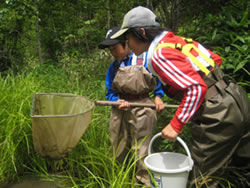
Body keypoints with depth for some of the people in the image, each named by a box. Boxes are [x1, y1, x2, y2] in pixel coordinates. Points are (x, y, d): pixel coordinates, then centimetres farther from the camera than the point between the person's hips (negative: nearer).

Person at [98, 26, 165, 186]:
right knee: (119, 151, 12)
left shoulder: (145, 58, -2)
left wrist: (158, 97, -6)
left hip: (142, 111, -4)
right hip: (120, 112, 4)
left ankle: (144, 180, 15)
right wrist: (117, 101, -12)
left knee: (142, 151, 0)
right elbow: (110, 92, 9)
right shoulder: (114, 67, 10)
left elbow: (159, 79, 8)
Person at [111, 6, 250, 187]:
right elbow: (216, 59, 16)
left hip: (218, 116, -9)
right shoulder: (178, 40, 10)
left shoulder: (159, 55, -17)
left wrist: (176, 125, -19)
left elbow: (196, 88, -25)